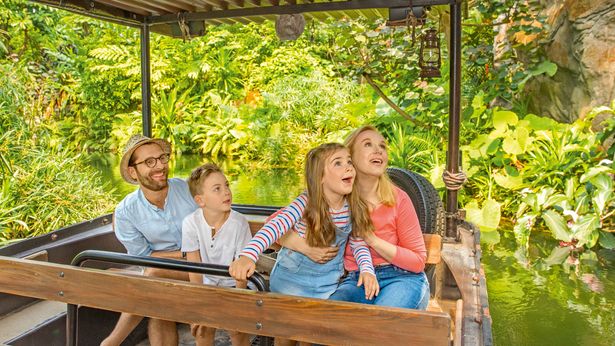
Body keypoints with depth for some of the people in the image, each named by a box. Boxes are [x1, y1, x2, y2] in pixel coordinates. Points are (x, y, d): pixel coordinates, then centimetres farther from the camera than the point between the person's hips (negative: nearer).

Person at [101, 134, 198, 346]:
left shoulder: (189, 189, -11)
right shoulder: (125, 212, -7)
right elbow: (142, 256, -2)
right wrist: (186, 253, -13)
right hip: (161, 273, 2)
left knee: (154, 273, -28)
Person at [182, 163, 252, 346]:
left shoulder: (239, 222, -25)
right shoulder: (191, 222, -22)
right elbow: (194, 268, -15)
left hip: (232, 284, -1)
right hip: (207, 283, 1)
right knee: (204, 331, 2)